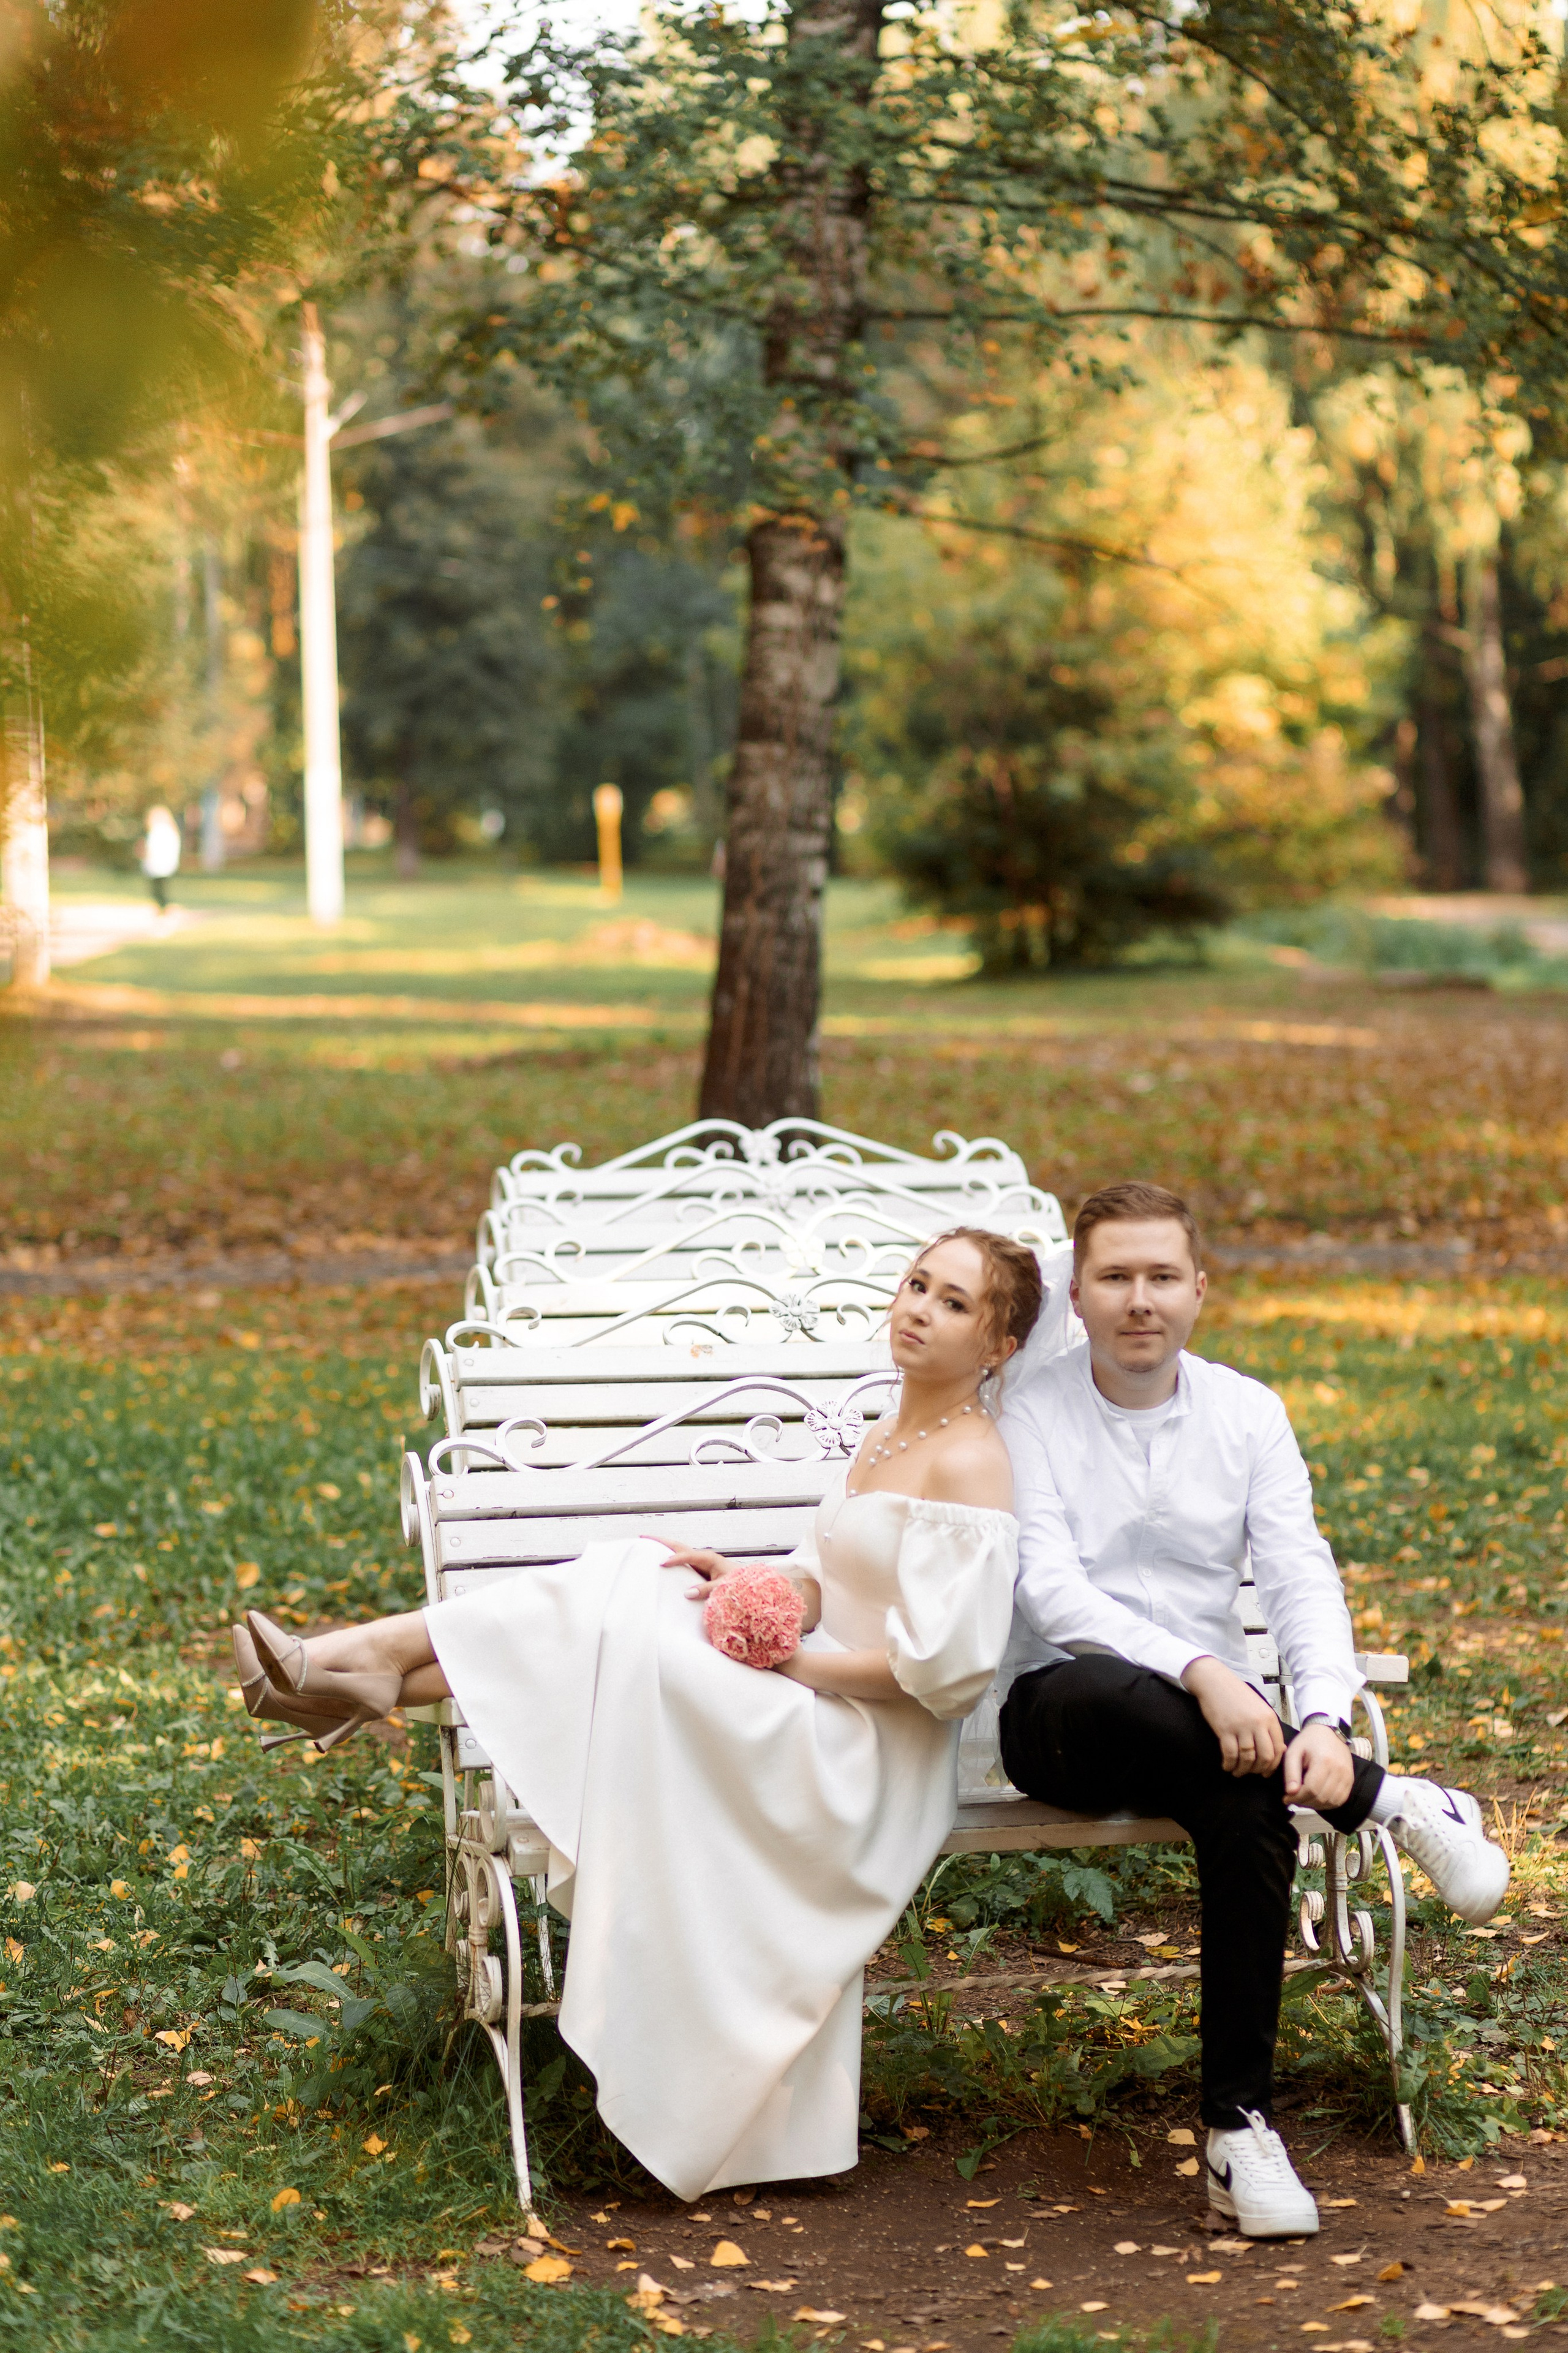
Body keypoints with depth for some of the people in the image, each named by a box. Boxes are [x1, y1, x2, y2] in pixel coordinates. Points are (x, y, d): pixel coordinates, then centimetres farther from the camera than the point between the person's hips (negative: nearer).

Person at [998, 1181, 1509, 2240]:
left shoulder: (1248, 1414, 8)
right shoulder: (1032, 1416, 0)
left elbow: (1303, 1580, -2)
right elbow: (1051, 1592, -13)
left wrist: (1324, 1718, -22)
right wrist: (1199, 1671, -28)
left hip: (1213, 1715, 2)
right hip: (1065, 1715, -2)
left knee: (1254, 1812, -34)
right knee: (1095, 1692, -40)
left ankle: (1241, 2125, -23)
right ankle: (1393, 1804, -26)